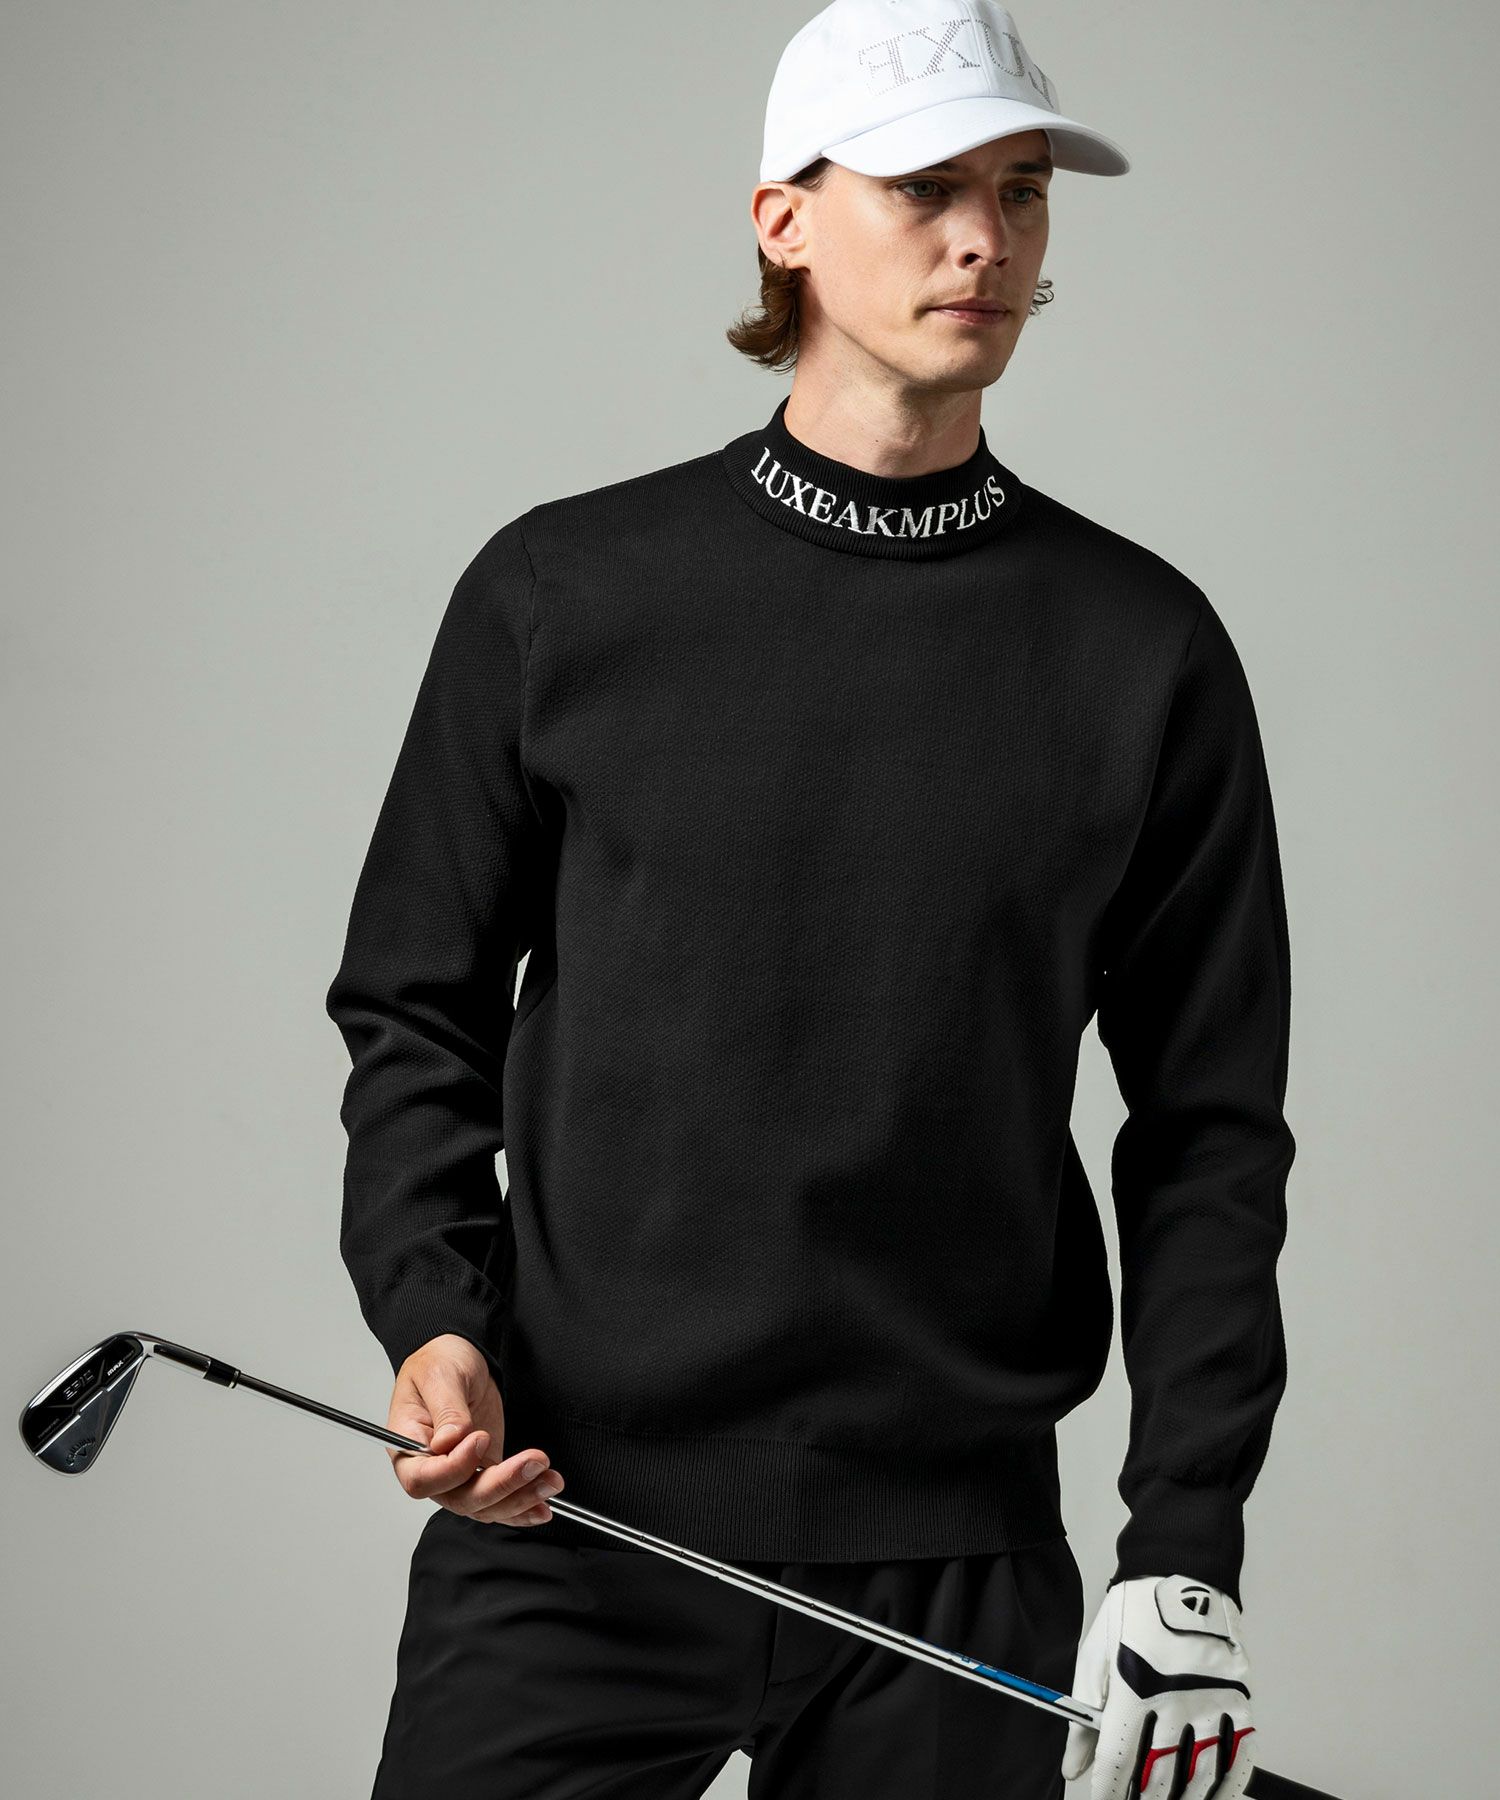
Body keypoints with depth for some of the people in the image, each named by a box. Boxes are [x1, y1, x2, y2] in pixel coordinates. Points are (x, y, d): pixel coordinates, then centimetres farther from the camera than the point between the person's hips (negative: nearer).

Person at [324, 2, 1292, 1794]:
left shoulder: (1143, 645, 4)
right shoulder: (562, 591, 3)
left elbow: (1210, 1120, 6)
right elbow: (416, 1007, 10)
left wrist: (1184, 1546, -1)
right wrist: (432, 1312, -7)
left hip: (955, 1562, 1)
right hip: (566, 1517, 0)